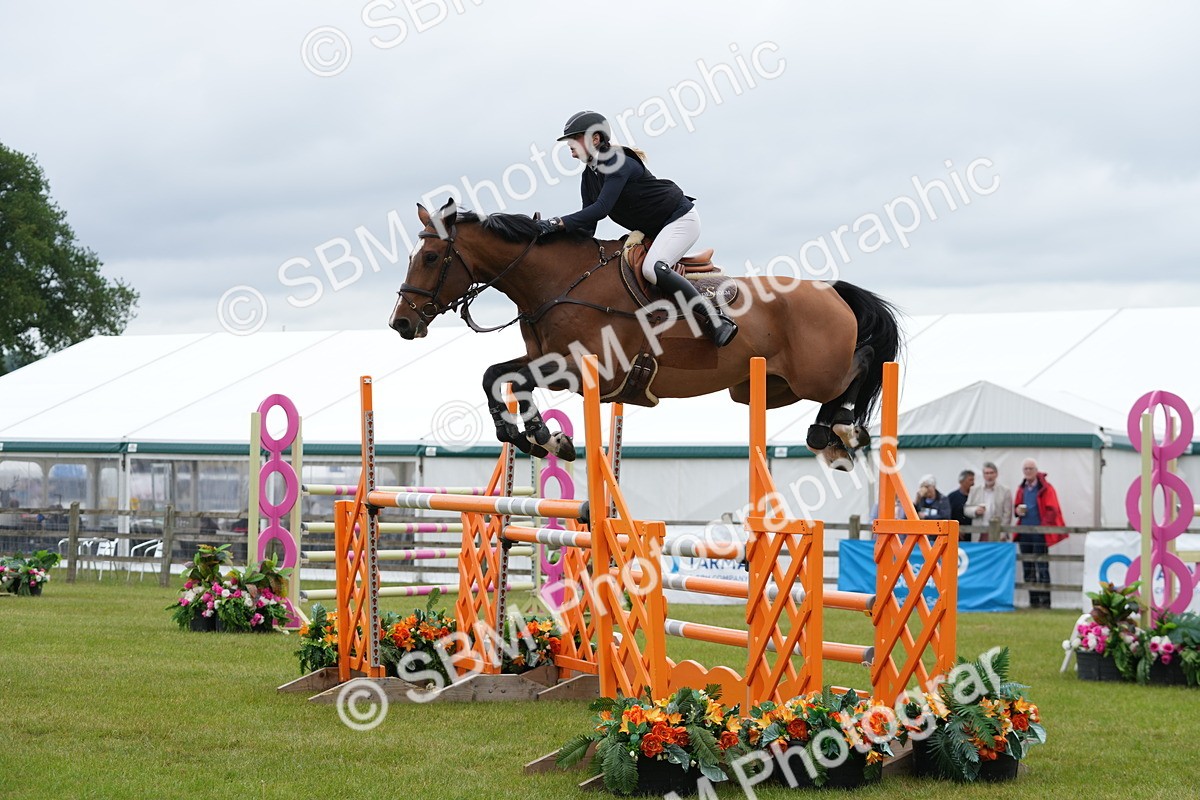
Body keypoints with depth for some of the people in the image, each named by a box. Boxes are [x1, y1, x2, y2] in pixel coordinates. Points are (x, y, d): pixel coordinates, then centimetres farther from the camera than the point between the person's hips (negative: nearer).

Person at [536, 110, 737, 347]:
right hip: (651, 232, 10)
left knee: (652, 268, -32)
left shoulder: (620, 163, -22)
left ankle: (717, 321, -31)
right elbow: (587, 227, 4)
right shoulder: (589, 178, 6)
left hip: (680, 219, -10)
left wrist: (558, 223, -37)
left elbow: (601, 208, -33)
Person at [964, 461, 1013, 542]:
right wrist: (975, 510, -10)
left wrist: (1002, 534, -8)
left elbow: (1007, 514, 0)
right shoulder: (975, 489, 11)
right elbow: (966, 509, 12)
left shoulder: (1005, 490, 3)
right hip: (979, 535, 2)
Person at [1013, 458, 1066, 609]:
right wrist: (1017, 509, 0)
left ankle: (1045, 601, -4)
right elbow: (1016, 505, 23)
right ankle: (1033, 601, 15)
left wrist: (1046, 525, -20)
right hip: (1024, 532, 6)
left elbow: (1052, 510, -9)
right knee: (1028, 568, 8)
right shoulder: (1022, 489, 12)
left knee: (1042, 567, -6)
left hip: (1040, 532, -6)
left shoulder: (1045, 488, -5)